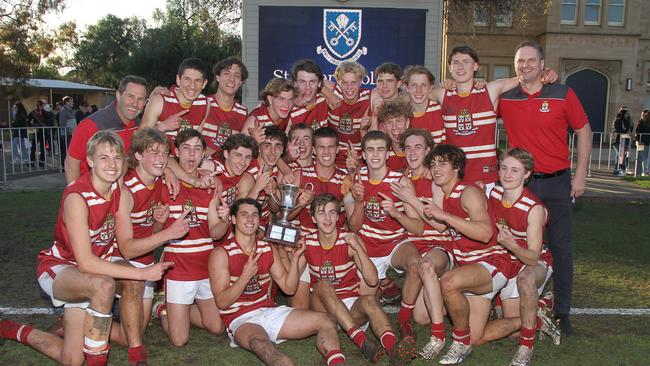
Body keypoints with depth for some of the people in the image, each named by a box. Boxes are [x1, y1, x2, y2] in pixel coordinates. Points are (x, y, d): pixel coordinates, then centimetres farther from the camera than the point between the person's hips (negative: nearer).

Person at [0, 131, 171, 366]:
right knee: (104, 285, -40)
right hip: (57, 268, -7)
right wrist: (143, 273, -36)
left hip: (89, 273, 7)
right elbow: (85, 263, -33)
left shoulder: (118, 188, -7)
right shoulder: (76, 198, -28)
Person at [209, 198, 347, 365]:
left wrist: (295, 258, -4)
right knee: (259, 341, -40)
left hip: (271, 311, 6)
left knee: (324, 321, -12)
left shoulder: (269, 249, 11)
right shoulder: (221, 253, -4)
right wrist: (245, 276, -21)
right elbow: (221, 302, -9)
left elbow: (289, 288, 9)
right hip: (241, 319, -6)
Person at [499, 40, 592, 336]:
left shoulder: (563, 95, -1)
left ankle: (562, 312, 17)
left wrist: (581, 174, 2)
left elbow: (583, 131, 6)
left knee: (560, 249, 4)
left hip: (557, 182, -1)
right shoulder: (504, 98, 1)